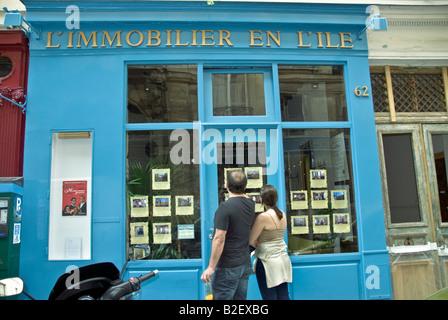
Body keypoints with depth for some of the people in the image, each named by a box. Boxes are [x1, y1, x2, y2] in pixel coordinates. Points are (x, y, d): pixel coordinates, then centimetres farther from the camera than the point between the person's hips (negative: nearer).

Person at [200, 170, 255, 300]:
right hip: (245, 264, 8)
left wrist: (211, 267, -17)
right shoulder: (250, 204, 1)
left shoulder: (225, 207, -21)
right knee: (240, 298, 17)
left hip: (228, 267, -7)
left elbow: (219, 239, -22)